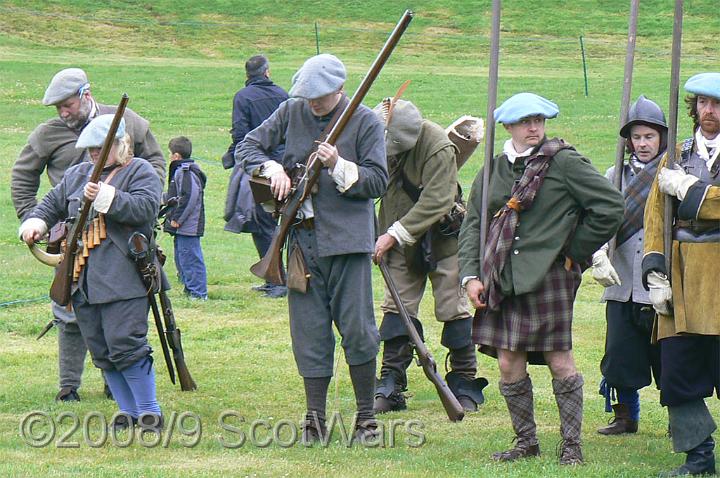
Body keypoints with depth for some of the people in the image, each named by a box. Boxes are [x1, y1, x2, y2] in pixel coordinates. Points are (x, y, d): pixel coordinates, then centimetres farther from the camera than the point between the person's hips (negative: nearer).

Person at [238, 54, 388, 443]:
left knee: (356, 328, -4)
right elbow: (249, 145, 12)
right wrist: (271, 167, -7)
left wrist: (339, 167, -19)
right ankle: (314, 418, 11)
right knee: (308, 331, 5)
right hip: (302, 236, 3)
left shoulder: (365, 122, -2)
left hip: (347, 237, -3)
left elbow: (378, 181, -5)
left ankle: (366, 415, 7)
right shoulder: (292, 112, 7)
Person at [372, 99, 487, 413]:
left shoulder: (438, 147, -24)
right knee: (397, 307, 1)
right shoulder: (380, 142, -8)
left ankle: (464, 386, 10)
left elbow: (436, 202, -27)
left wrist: (394, 234, -27)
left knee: (453, 309, 0)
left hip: (442, 237, -4)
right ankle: (390, 389, 3)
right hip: (401, 241, 4)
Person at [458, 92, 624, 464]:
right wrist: (470, 275, 4)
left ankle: (572, 444, 5)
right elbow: (472, 223, 16)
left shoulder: (564, 162, -3)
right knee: (509, 365, 5)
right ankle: (526, 442, 18)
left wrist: (574, 251, -2)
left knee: (559, 361, -3)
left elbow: (610, 207, -4)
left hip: (548, 276, -5)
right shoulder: (496, 169, 13)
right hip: (502, 278, 5)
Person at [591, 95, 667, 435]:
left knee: (666, 353, -1)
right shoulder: (615, 176, 12)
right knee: (620, 352, 6)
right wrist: (598, 257, -16)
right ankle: (625, 416, 21)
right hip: (622, 283, 4)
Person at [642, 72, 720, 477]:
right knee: (677, 369, 1)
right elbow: (656, 214, 11)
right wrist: (656, 274, 1)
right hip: (681, 275, 4)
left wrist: (685, 187, -9)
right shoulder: (678, 156, 16)